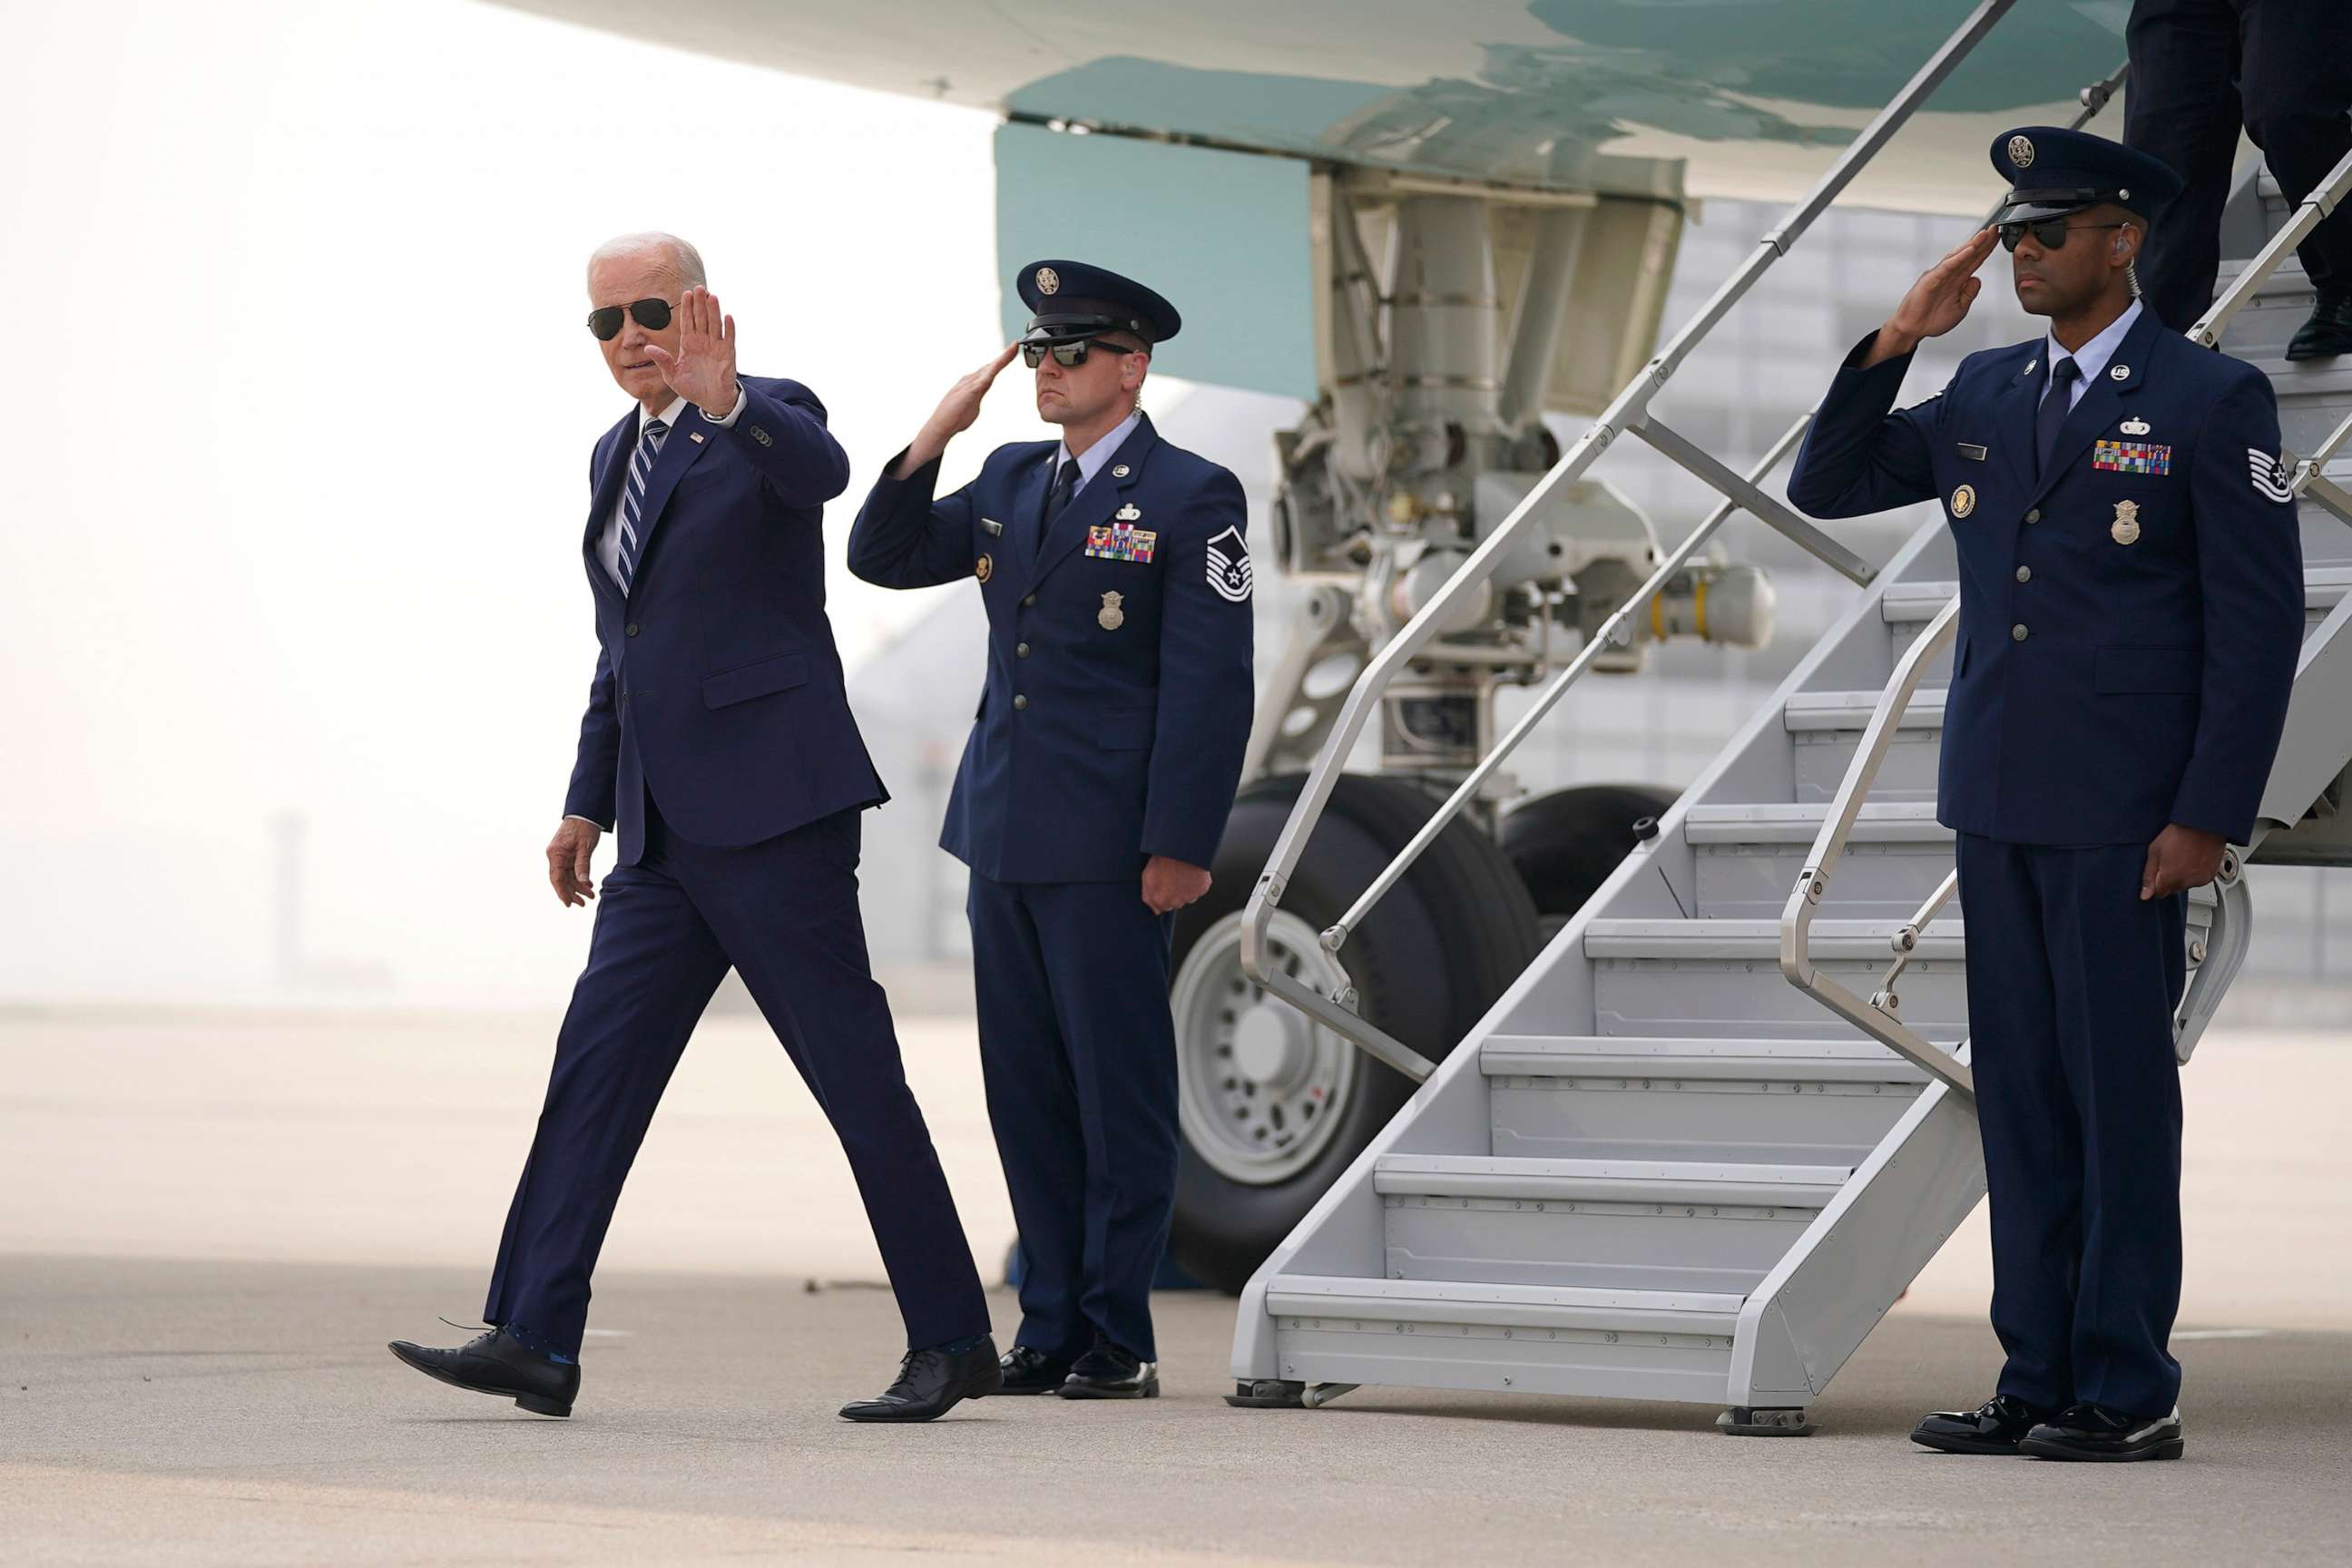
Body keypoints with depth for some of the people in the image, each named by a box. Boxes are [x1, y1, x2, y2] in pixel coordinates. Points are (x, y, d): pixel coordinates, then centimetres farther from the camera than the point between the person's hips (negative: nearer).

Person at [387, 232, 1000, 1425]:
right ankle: (534, 1342, -4)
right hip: (664, 834, 8)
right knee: (595, 1066, -1)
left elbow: (822, 473, -30)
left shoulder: (767, 420, -4)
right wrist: (588, 802, 22)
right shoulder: (615, 457, 19)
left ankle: (951, 1339, 3)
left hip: (771, 812, -8)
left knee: (855, 1072, -5)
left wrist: (725, 402, -46)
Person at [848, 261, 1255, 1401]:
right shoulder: (1012, 482, 15)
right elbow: (882, 558, 14)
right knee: (1027, 1092, 9)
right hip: (1004, 836, 7)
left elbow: (1209, 685, -10)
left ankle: (1118, 1339, 3)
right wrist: (935, 437, 0)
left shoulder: (1192, 497, -5)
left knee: (1120, 1091, -2)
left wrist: (1181, 847, -16)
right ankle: (1050, 1328, 15)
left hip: (1111, 848, -7)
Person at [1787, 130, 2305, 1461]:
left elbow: (2260, 619, -7)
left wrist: (2209, 816, -13)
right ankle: (2038, 1383, 13)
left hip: (2126, 817, -6)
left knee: (2121, 1093, -3)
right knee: (2021, 1098, 8)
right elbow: (1825, 488, 16)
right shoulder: (1983, 396, 13)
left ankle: (2129, 1395, 1)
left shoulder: (2213, 401, -4)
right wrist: (1897, 342, 2)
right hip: (2000, 802, 6)